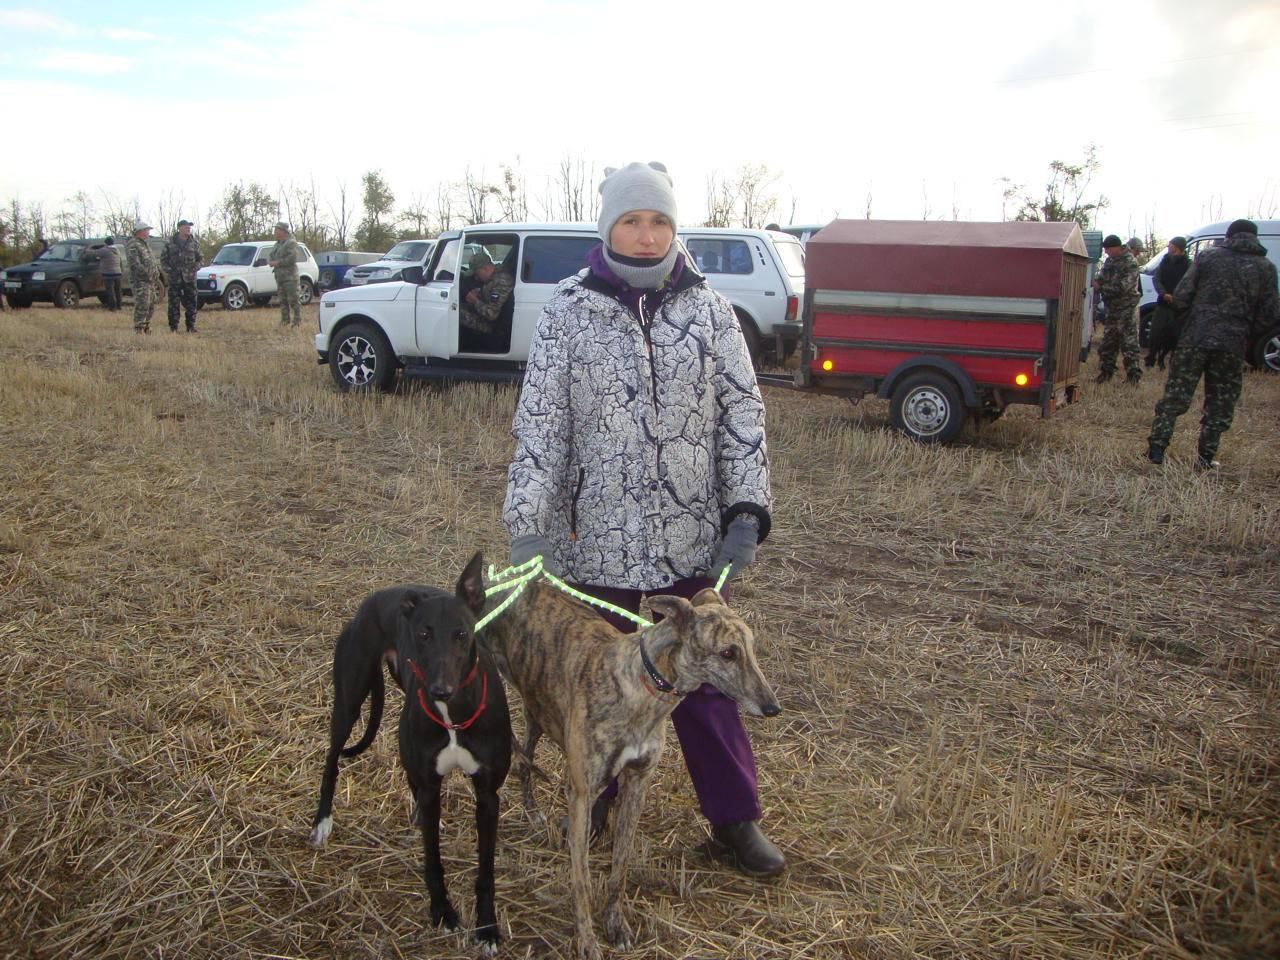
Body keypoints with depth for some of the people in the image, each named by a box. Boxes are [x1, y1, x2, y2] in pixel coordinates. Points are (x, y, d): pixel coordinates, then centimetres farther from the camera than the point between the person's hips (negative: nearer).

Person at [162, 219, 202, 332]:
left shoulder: (194, 243, 7)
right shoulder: (170, 242, 2)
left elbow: (200, 259, 14)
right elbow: (163, 259, 8)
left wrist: (197, 266, -6)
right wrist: (168, 270, -7)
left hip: (189, 277, 1)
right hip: (174, 278, -1)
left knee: (191, 303, 3)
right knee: (173, 303, 0)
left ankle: (190, 326, 12)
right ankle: (173, 327, 5)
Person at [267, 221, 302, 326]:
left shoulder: (291, 243, -9)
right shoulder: (277, 244, 19)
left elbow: (292, 258, -21)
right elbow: (270, 255, 22)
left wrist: (278, 262, -16)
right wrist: (270, 261, -2)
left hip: (290, 277, -9)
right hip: (279, 277, 9)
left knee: (293, 299, -8)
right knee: (282, 300, 11)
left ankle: (298, 320, -2)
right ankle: (285, 319, 17)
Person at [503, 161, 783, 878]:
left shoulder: (708, 307, 1)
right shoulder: (570, 310, -3)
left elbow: (743, 411, 1)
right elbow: (539, 420, -7)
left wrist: (748, 509, -9)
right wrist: (528, 524, -16)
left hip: (692, 536, 1)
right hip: (598, 536, 0)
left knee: (707, 675, 9)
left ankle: (735, 818, 24)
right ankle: (596, 800, 36)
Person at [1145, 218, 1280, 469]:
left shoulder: (1208, 257, 1)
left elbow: (1180, 298, -2)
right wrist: (1245, 331, 18)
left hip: (1195, 338, 0)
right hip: (1232, 345, 0)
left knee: (1176, 395, 7)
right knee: (1220, 403, 11)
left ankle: (1156, 448, 5)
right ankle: (1205, 458, 12)